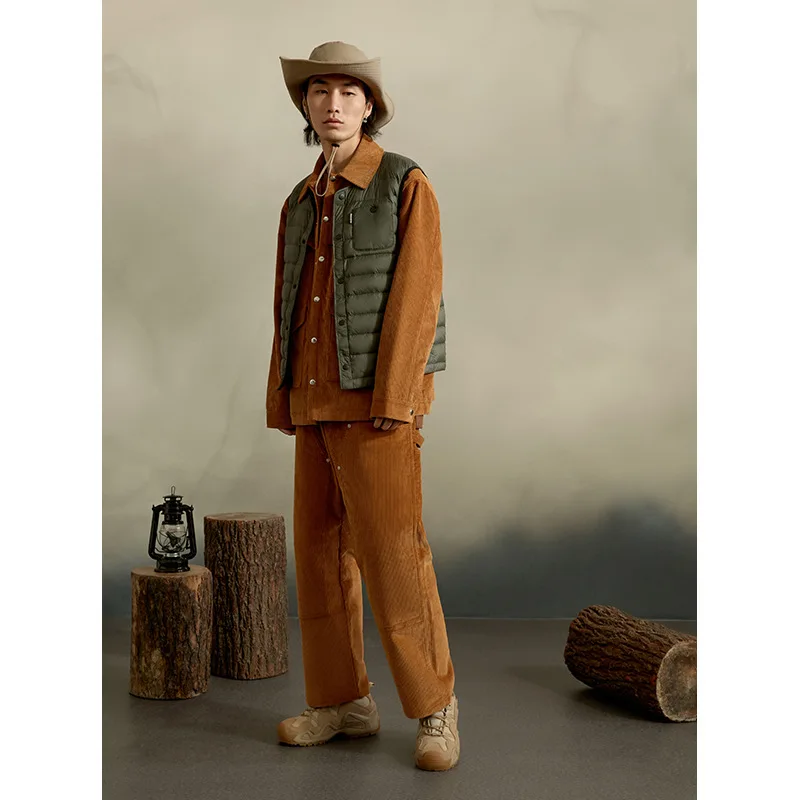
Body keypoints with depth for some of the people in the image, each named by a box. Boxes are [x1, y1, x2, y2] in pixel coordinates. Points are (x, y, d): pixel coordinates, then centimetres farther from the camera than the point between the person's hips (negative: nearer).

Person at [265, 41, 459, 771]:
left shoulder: (407, 185, -5)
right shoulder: (302, 204, 16)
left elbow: (417, 299, -13)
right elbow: (290, 313, 16)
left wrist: (394, 402, -21)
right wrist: (285, 406, 11)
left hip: (378, 402, -7)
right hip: (318, 403, 7)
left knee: (393, 559, -10)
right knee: (323, 553, 7)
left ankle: (434, 709, 4)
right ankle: (344, 703, 17)